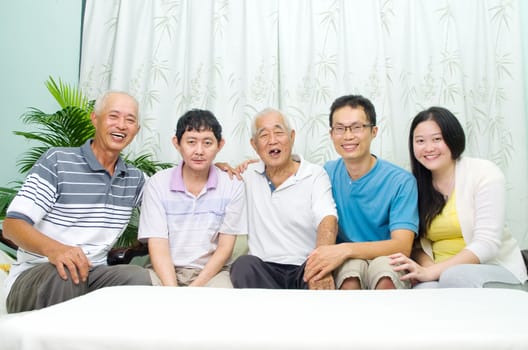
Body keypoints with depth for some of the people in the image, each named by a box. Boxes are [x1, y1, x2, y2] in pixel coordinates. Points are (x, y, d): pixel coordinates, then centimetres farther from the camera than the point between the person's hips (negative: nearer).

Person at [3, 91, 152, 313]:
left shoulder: (135, 179, 10)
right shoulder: (57, 161, -7)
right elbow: (12, 225, -14)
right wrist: (53, 248, -34)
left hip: (91, 275, 4)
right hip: (35, 274, -3)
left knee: (138, 277, -26)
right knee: (63, 274, -36)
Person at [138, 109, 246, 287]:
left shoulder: (232, 186, 1)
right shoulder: (157, 184, 0)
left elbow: (225, 246, 0)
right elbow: (158, 246, -6)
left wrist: (195, 288, -13)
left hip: (211, 271, 0)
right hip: (166, 271, 1)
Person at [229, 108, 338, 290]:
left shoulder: (315, 175, 2)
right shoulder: (248, 174, 12)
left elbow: (327, 219, -16)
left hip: (305, 268, -3)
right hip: (263, 269, 4)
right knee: (244, 264, -30)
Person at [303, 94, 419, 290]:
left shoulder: (401, 181, -7)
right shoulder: (327, 174, 4)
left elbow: (402, 246, -15)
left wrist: (346, 249, -30)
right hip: (343, 264, 1)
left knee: (383, 266, -35)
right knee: (351, 268, -34)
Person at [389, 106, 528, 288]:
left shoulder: (485, 173, -9)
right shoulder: (416, 184, 3)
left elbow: (486, 244, -17)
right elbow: (418, 242, 3)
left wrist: (430, 272, -26)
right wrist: (428, 266, -21)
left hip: (496, 268, -1)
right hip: (442, 272, 2)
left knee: (454, 277, -35)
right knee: (424, 288, -33)